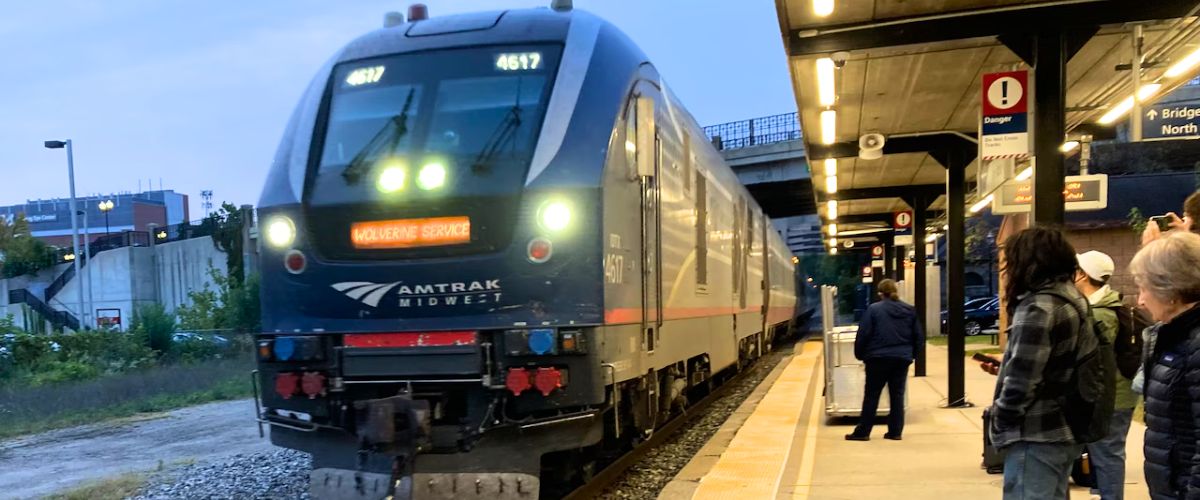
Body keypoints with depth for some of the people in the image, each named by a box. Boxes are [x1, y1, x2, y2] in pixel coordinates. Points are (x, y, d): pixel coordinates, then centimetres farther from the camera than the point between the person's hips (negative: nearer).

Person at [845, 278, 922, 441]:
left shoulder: (873, 309, -8)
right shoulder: (909, 311, 5)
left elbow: (863, 335, -10)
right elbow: (918, 336, 9)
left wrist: (860, 354, 2)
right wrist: (911, 353, 19)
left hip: (878, 358, -3)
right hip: (902, 358, 4)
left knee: (871, 396, 3)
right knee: (897, 395, 11)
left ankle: (862, 432, 6)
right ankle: (895, 431, 12)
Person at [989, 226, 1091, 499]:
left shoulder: (1039, 308, -19)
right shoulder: (1071, 298, 11)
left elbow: (1022, 381, -22)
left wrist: (1001, 423, -8)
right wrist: (1005, 366, 10)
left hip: (1037, 436, -10)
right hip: (1063, 431, 10)